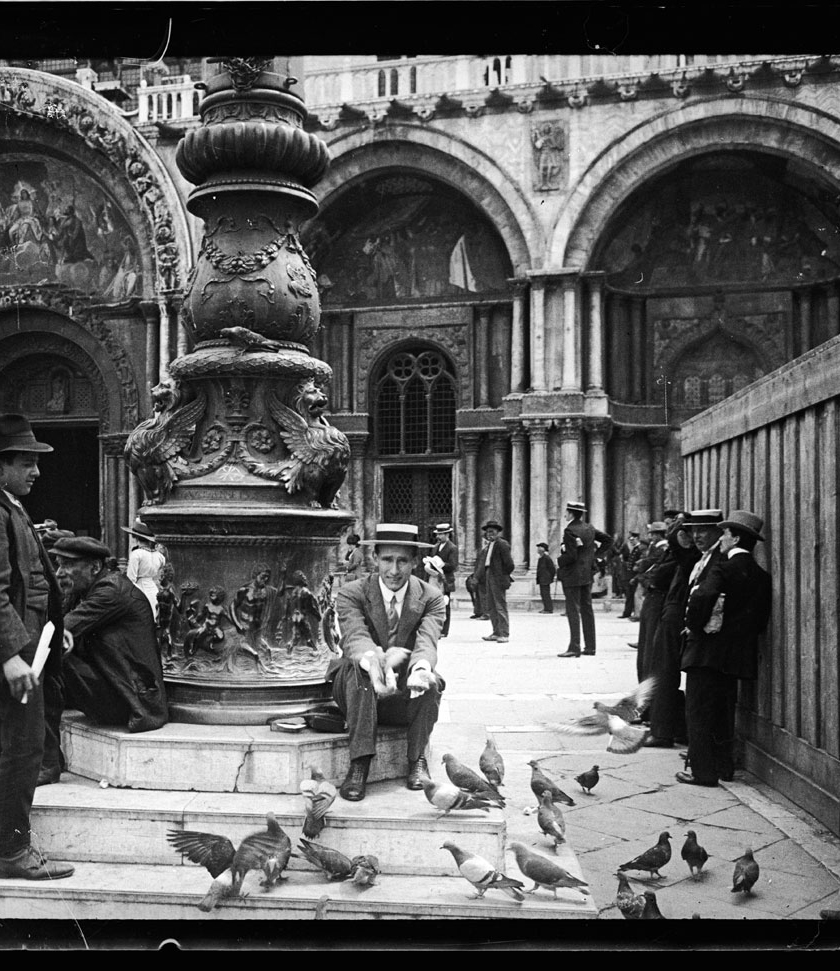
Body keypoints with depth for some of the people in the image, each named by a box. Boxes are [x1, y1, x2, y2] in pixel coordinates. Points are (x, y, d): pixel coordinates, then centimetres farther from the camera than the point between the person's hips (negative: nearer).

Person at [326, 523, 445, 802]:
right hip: (359, 693, -1)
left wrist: (421, 669, -47)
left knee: (430, 681, -31)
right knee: (358, 666, -33)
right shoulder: (351, 594, -8)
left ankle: (417, 759, -12)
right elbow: (355, 637, -27)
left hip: (406, 698, 1)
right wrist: (374, 662, -52)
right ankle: (360, 763, -31)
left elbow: (427, 642, -22)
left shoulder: (430, 598, -4)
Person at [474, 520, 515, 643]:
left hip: (498, 579, -9)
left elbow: (509, 564, -12)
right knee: (491, 607, 11)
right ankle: (497, 632, 18)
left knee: (501, 607, -7)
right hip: (488, 578, 9)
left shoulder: (502, 544, -8)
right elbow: (482, 561, 23)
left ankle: (504, 634, -4)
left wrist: (503, 576, -6)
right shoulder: (488, 545, 17)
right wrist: (479, 575, 13)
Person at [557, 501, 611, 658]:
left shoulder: (570, 530, -18)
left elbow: (571, 556, -23)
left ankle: (574, 648, -5)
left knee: (573, 611, -5)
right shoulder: (589, 528, 6)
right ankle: (590, 646, 17)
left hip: (572, 576, -8)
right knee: (587, 609, 13)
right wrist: (594, 555, 16)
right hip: (587, 574, 8)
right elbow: (608, 539, 15)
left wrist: (559, 561, -5)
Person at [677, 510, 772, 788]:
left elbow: (702, 597, -31)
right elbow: (761, 620, 7)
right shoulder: (761, 575, 6)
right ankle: (724, 765, 27)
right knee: (724, 710, 20)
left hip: (707, 650, -7)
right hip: (738, 653, 7)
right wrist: (742, 632, 14)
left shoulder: (721, 567, -15)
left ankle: (704, 772, 2)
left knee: (699, 711, 1)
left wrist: (694, 626, -16)